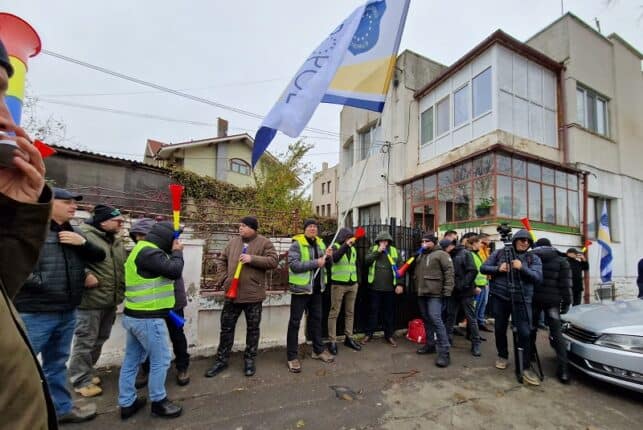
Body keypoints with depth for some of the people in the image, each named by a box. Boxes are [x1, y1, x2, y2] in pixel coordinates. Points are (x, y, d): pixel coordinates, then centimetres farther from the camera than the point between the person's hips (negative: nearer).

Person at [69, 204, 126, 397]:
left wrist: (121, 288, 14)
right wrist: (84, 275, -25)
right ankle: (81, 380, 22)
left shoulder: (117, 240, 11)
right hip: (90, 300, -8)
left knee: (99, 340, 20)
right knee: (85, 341, 6)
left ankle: (87, 372, 37)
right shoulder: (84, 235, -15)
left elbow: (124, 264, 20)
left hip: (110, 301, 8)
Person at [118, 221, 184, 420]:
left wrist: (172, 252, 6)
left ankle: (127, 403, 32)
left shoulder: (141, 249, 12)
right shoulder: (149, 252, -23)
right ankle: (158, 402, 22)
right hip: (148, 318, -10)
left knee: (131, 360, 19)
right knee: (160, 360, 6)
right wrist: (177, 252, -10)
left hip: (133, 315, 10)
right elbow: (174, 271, -23)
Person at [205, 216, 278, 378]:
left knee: (252, 329, 11)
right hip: (232, 292, 4)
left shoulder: (264, 243, -8)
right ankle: (221, 360, 30)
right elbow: (223, 259, 19)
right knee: (226, 328, 14)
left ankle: (249, 360, 29)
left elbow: (273, 261, -17)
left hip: (253, 294, -4)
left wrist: (252, 258, -23)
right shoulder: (233, 242, 7)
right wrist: (229, 275, 7)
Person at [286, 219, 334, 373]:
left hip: (316, 288, 7)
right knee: (295, 322, 3)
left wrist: (329, 257, -7)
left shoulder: (320, 243, 10)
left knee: (316, 319, 18)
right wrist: (315, 263, -24)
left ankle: (318, 350, 33)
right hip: (301, 288, -6)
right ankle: (292, 356, 14)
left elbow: (327, 265, 15)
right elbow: (294, 265, -22)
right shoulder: (297, 244, -11)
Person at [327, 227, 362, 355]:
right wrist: (346, 245, -32)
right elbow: (335, 258, -28)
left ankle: (348, 338, 26)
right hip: (338, 284, -6)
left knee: (350, 312, 14)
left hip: (352, 285, 6)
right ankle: (332, 341, 8)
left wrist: (357, 281, 16)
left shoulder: (353, 249, 13)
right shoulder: (336, 246, -5)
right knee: (334, 313, 0)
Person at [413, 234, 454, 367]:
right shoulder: (420, 256, 17)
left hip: (434, 293, -7)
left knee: (435, 319, -13)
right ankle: (430, 344, 27)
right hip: (421, 293, 8)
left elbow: (449, 272, -12)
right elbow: (415, 273, 23)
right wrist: (416, 288, 16)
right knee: (426, 320, 14)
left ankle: (444, 352, -6)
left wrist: (447, 291, -17)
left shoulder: (441, 254, -6)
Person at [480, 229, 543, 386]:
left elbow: (538, 277, -9)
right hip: (500, 298, 1)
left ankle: (526, 367, 8)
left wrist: (522, 268, -24)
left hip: (522, 300, -1)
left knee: (525, 332, -6)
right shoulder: (499, 253, 3)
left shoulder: (533, 258, 3)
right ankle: (502, 356, 32)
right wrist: (497, 269, -16)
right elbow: (483, 268, 2)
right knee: (500, 329, 11)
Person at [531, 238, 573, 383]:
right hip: (552, 300, 0)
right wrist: (566, 302, 3)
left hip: (533, 298, 0)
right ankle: (563, 370, 0)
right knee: (557, 333, 3)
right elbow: (565, 284, -1)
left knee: (531, 329, 15)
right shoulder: (561, 260, 5)